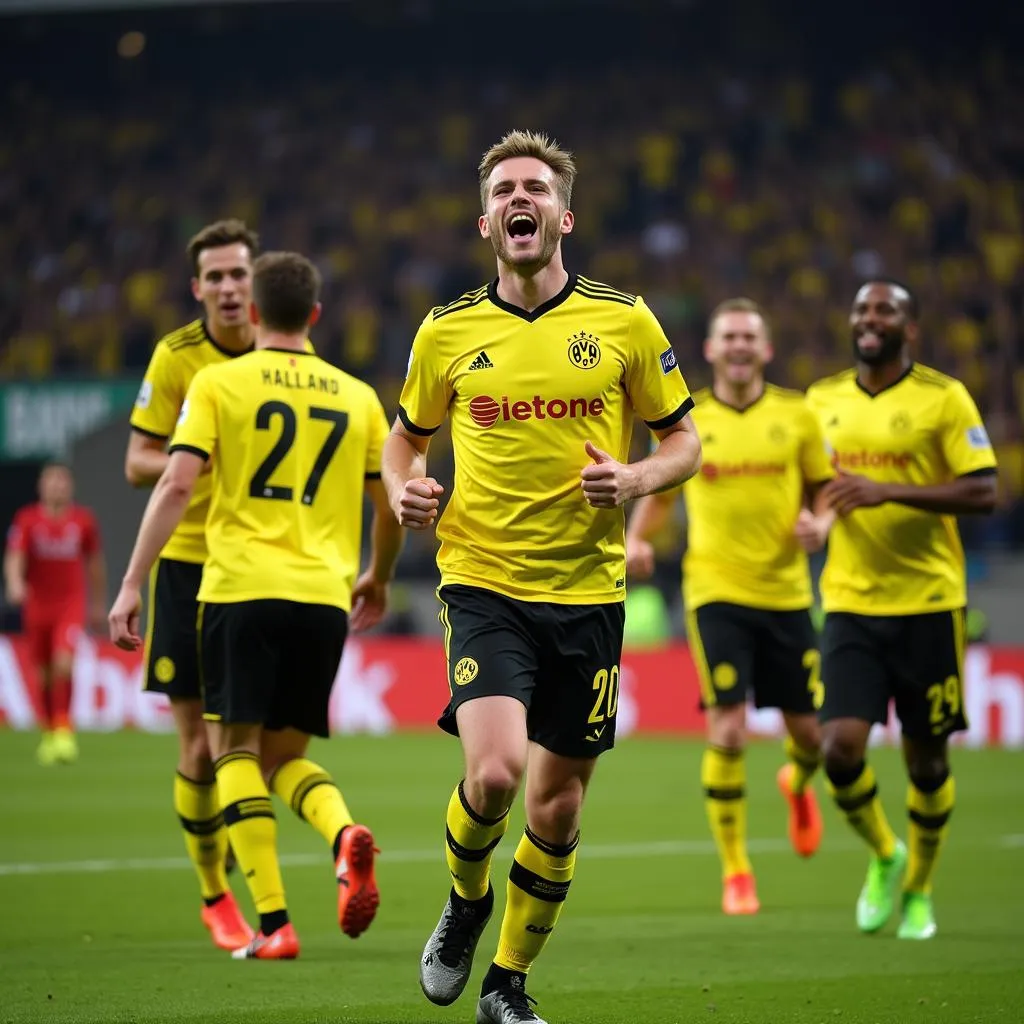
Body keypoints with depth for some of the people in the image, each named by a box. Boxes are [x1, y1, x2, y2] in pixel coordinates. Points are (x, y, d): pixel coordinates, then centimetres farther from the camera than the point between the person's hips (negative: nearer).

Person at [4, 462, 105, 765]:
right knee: (43, 674, 7)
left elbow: (95, 563, 13)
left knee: (64, 663, -20)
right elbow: (15, 557, -11)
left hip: (72, 603, -1)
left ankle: (64, 730, -13)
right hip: (37, 604, 1)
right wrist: (15, 583, -32)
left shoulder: (84, 520, 2)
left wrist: (98, 604, 18)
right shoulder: (27, 519, -1)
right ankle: (49, 733, 22)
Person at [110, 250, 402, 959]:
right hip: (324, 596, 3)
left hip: (241, 587, -3)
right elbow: (392, 505, 17)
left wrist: (132, 584, -6)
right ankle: (345, 834, -17)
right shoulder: (357, 397, 13)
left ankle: (274, 922, -9)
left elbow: (177, 485, -7)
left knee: (236, 748, 4)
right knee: (285, 756, 15)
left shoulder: (218, 383, 4)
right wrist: (378, 578, 35)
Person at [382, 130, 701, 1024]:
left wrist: (637, 480, -12)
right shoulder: (447, 332, 3)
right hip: (484, 582, -1)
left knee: (558, 806, 6)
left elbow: (684, 439, 9)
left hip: (588, 591, 1)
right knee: (495, 770, -22)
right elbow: (408, 436, 18)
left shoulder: (624, 322, 1)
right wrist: (404, 488, -4)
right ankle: (466, 900, 11)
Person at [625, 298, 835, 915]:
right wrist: (638, 540, -5)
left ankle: (798, 784, 45)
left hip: (786, 593, 2)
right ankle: (736, 872, 1)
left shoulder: (797, 415, 4)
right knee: (728, 732, -13)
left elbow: (826, 488, 12)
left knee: (811, 734, 6)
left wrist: (821, 525, -10)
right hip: (716, 592, -2)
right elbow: (659, 494, 14)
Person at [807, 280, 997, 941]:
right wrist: (814, 512, 1)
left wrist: (888, 491, -19)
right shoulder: (822, 400, 9)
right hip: (850, 605, 3)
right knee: (841, 746, -12)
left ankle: (918, 889, 26)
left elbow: (984, 492, -11)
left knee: (926, 759, 5)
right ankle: (883, 855, 16)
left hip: (928, 604, -3)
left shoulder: (943, 397, -4)